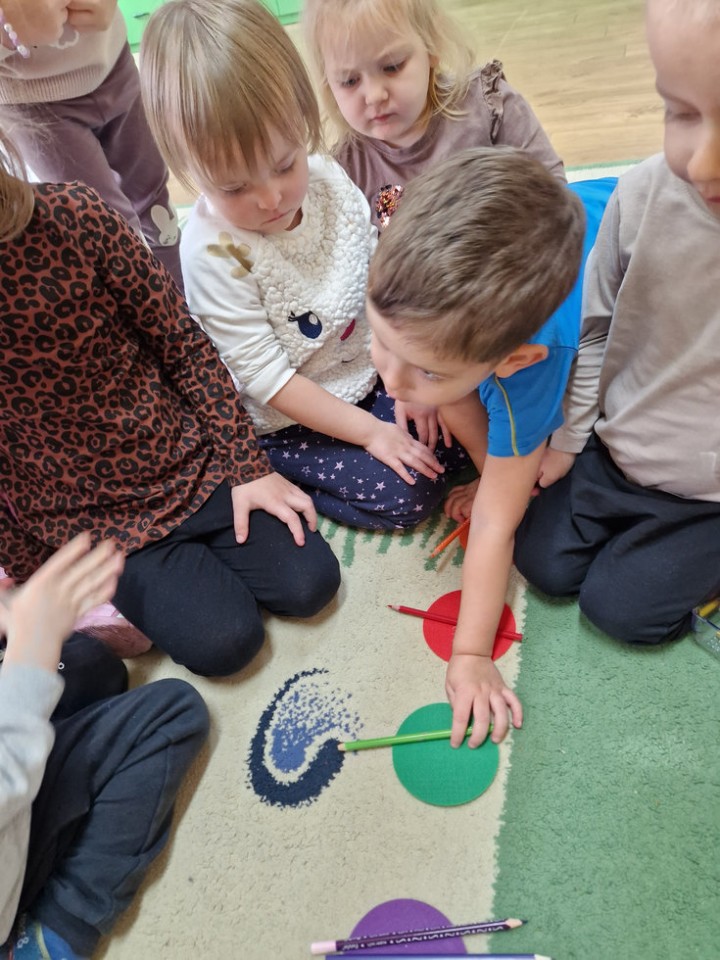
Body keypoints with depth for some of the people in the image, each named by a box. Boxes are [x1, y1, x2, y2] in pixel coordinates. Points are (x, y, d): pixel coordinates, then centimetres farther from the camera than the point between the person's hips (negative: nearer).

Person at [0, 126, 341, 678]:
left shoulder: (72, 215, -13)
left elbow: (182, 343, -5)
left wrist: (248, 465, -6)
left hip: (189, 459, 2)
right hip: (90, 517, -2)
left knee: (308, 583, -3)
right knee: (223, 641, -10)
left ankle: (191, 554, 20)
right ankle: (128, 582, 17)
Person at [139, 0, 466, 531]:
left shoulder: (329, 178, -9)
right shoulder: (213, 252, -25)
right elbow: (265, 377, -22)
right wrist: (368, 431, -20)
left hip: (371, 375, 6)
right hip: (288, 423, -5)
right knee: (411, 494, -15)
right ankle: (278, 484, 2)